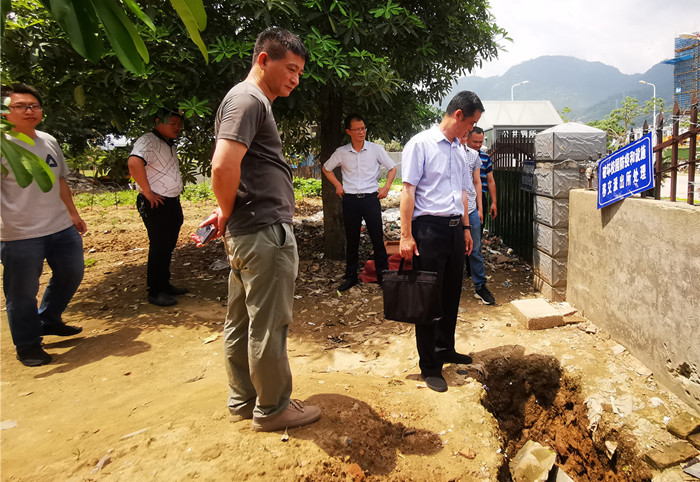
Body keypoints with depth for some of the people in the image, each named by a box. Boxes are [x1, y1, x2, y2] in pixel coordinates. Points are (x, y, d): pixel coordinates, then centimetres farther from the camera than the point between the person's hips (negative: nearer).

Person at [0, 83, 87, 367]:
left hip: (61, 227, 7)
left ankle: (48, 320, 40)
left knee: (71, 273, 18)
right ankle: (27, 345, 24)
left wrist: (73, 214, 24)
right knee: (23, 292, 5)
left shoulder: (49, 141, 11)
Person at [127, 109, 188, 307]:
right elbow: (134, 163, -33)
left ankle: (164, 285, 28)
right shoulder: (148, 141, -14)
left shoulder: (171, 144, 17)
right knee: (159, 248, -4)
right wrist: (147, 192, -26)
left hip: (172, 203, 9)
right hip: (156, 204, -9)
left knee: (168, 246, 15)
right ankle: (155, 292, 5)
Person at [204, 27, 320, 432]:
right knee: (269, 326, 2)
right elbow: (224, 166, -25)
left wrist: (227, 212, 11)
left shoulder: (254, 102, 20)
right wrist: (227, 213, -9)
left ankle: (244, 399, 31)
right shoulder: (248, 99, -12)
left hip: (247, 233, 10)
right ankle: (272, 409, 18)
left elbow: (229, 171, 25)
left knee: (241, 322, 16)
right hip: (266, 232, -10)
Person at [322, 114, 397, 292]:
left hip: (371, 198, -1)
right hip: (350, 199, 2)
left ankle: (383, 275, 12)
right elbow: (326, 168, 19)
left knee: (377, 238, -1)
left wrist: (386, 187, 0)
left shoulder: (376, 149, 1)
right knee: (352, 240, 8)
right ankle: (350, 277, 19)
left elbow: (392, 167, 11)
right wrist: (338, 185, 9)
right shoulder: (341, 152, 4)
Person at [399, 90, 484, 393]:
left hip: (454, 228, 8)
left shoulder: (460, 150, 16)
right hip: (429, 228, -7)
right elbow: (408, 190, -12)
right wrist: (406, 235, -16)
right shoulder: (421, 144, -8)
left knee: (451, 294, 15)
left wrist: (466, 227, 21)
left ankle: (445, 348, 34)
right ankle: (429, 367, 10)